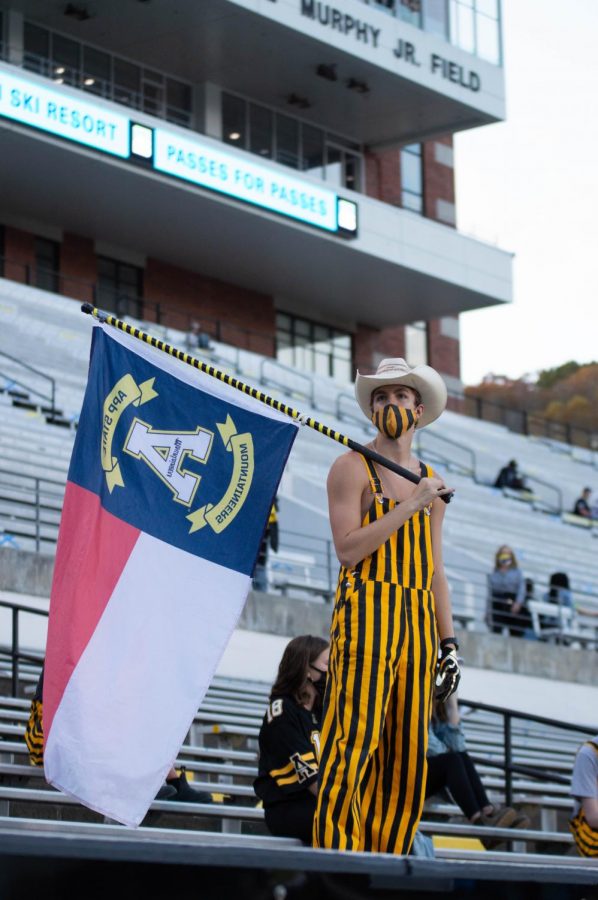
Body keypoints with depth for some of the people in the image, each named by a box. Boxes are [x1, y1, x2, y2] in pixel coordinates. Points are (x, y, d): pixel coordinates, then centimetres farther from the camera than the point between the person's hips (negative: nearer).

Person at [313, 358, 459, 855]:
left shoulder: (431, 480, 20)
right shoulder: (352, 468, 2)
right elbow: (348, 548, -10)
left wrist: (449, 641, 13)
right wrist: (410, 505, -12)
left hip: (417, 624, 6)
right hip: (367, 614, -6)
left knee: (407, 752, 2)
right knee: (356, 741, -13)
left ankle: (387, 859, 5)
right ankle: (337, 855, -13)